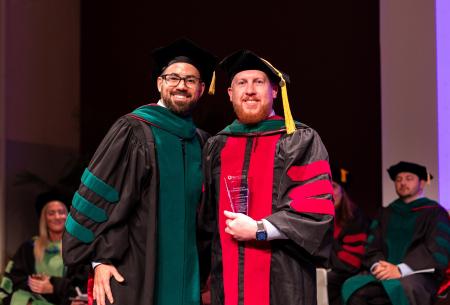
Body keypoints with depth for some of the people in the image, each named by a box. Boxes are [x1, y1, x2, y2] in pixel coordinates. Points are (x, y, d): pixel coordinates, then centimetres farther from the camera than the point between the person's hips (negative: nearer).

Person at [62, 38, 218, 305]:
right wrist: (101, 259, -15)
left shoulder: (201, 143, 12)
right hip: (134, 270, -5)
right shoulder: (134, 131, -5)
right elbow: (99, 196, -9)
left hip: (184, 273, 5)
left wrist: (204, 272, 14)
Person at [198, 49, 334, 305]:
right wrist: (210, 263, 12)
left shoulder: (301, 142, 0)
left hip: (283, 277, -3)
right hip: (227, 278, 4)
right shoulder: (216, 148, 13)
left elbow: (318, 210, -10)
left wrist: (258, 231, -13)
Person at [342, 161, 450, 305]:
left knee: (397, 289, -41)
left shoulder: (434, 212, 11)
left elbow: (438, 251, -4)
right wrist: (377, 265, -10)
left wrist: (400, 270, -16)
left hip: (419, 275, -4)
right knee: (352, 287, -29)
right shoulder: (386, 214, 26)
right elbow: (373, 246, 16)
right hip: (385, 273, 4)